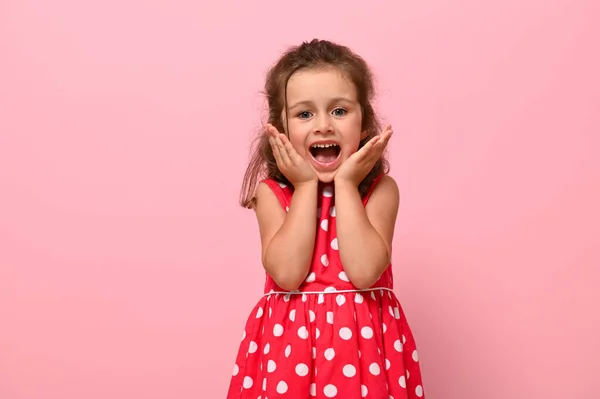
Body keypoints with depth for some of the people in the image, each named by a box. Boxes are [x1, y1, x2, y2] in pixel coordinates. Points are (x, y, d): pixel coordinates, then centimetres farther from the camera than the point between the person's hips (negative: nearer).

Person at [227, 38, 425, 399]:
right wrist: (306, 186, -14)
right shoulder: (272, 192, -4)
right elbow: (287, 274, -18)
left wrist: (345, 184, -16)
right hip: (290, 341, 0)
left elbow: (364, 271, -20)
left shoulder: (380, 189, -5)